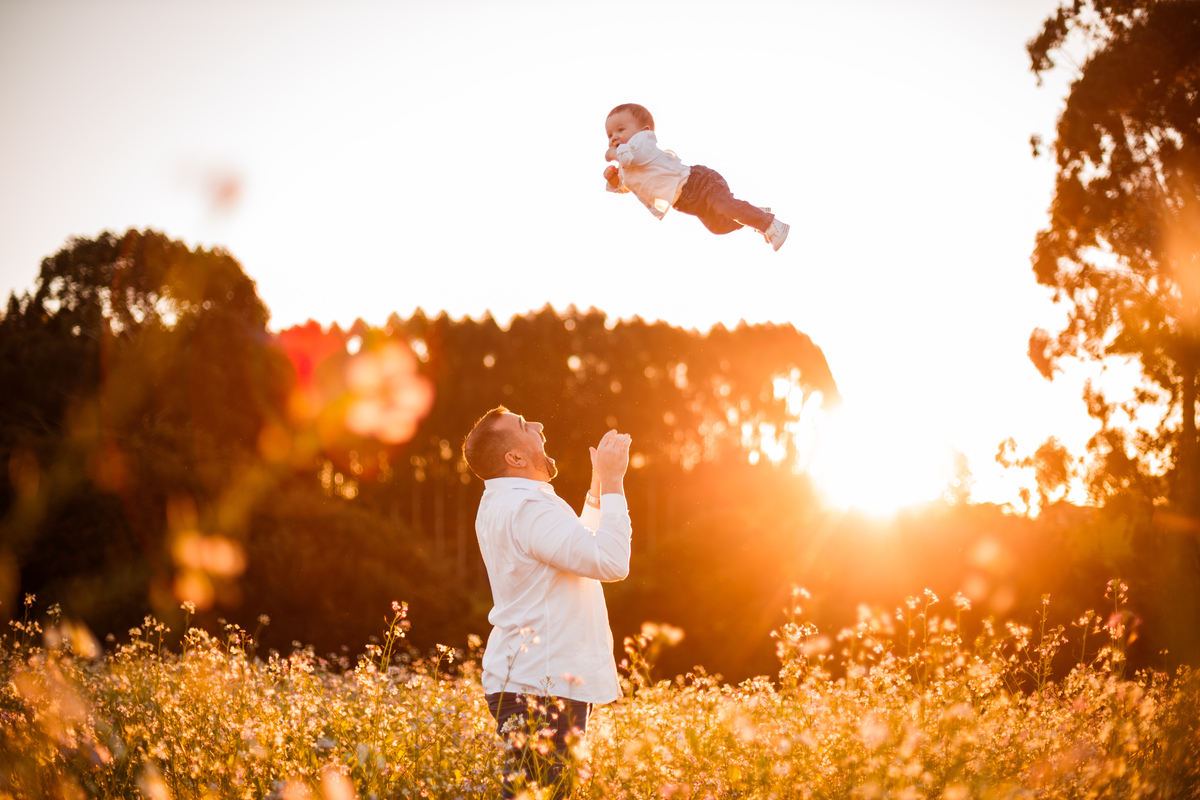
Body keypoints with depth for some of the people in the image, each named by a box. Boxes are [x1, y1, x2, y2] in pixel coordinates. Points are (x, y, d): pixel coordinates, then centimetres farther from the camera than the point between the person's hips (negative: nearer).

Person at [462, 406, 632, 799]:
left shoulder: (501, 505, 17)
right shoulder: (528, 508, -18)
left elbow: (581, 544, 30)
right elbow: (611, 561, -24)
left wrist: (598, 487, 22)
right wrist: (612, 483, -15)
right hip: (541, 684, -11)